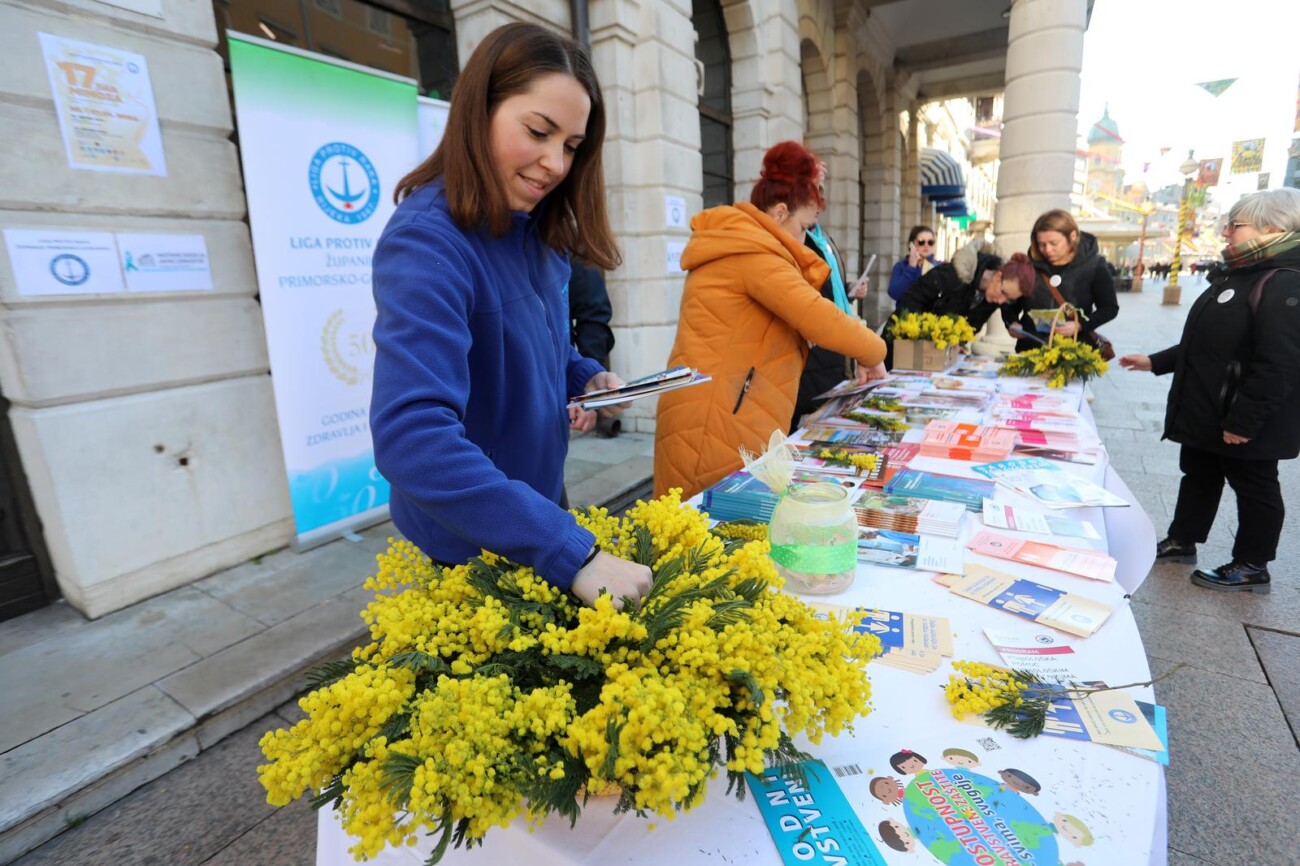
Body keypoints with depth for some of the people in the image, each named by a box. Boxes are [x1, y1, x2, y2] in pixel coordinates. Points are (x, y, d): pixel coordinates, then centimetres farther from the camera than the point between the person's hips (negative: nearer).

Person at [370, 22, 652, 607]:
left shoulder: (538, 233, -1)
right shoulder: (427, 241, -26)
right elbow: (410, 436, -38)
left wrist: (584, 377, -6)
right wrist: (572, 553, -41)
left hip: (538, 513, 8)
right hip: (469, 542, -7)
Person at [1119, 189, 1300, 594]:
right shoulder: (1238, 274, 11)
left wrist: (1244, 421, -27)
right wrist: (1156, 362, 17)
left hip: (1246, 423, -10)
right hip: (1206, 413, 10)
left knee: (1254, 490, 7)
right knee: (1198, 477, 19)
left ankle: (1252, 567, 22)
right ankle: (1181, 542, 34)